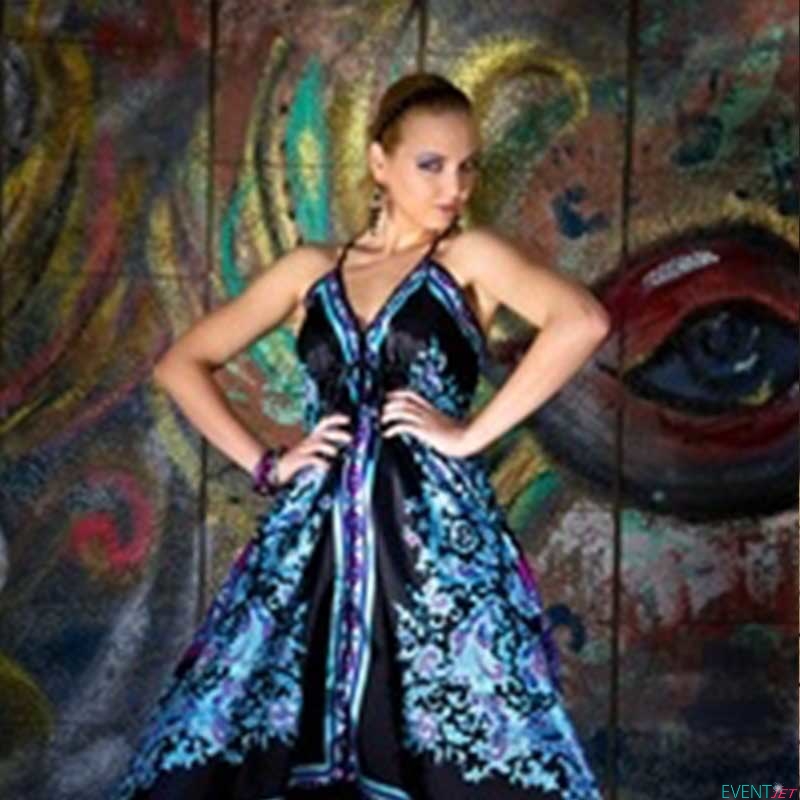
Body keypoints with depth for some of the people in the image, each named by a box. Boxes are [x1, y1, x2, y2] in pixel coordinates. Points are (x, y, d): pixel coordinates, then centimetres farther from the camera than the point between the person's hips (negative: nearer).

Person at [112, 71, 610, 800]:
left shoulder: (469, 257, 6)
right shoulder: (311, 271, 14)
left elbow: (582, 322, -12)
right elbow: (182, 363, 17)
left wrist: (471, 432, -13)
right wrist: (264, 464, 5)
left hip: (436, 530, -3)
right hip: (314, 537, 3)